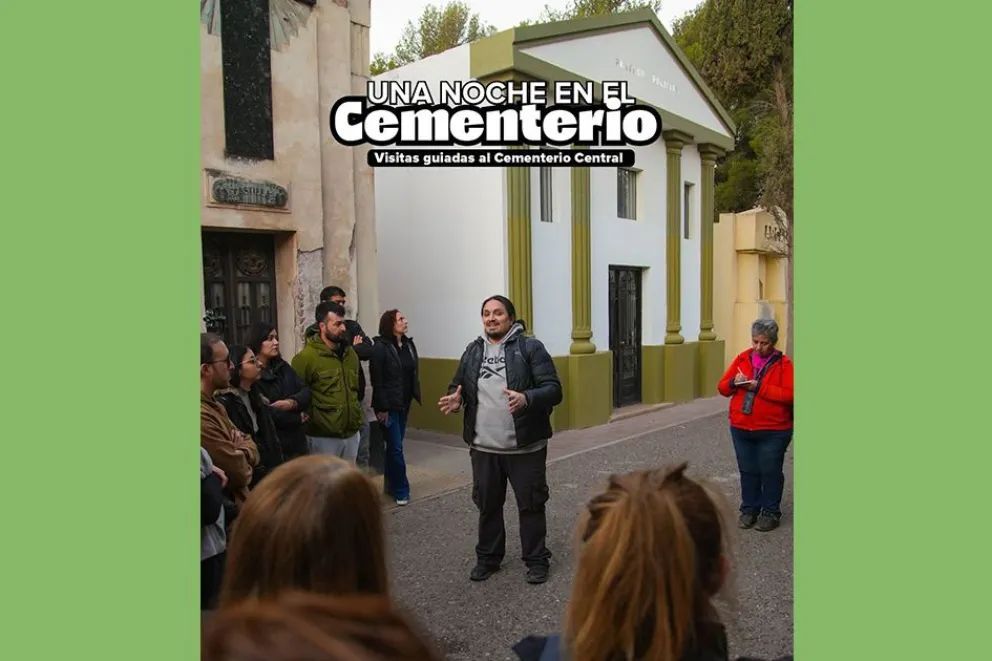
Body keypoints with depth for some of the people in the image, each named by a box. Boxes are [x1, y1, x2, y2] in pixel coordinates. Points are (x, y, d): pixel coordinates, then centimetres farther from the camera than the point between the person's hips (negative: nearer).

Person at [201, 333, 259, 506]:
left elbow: (252, 449, 11)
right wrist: (243, 453, 1)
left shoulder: (213, 405, 10)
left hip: (241, 499, 9)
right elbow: (241, 474, -19)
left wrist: (241, 451, -11)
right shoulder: (203, 417, -23)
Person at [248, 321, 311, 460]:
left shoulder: (282, 367, 11)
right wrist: (297, 418, -6)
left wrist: (293, 402, -17)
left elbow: (306, 392, 5)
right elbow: (264, 413, -19)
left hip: (296, 440, 7)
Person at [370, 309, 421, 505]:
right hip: (388, 406, -6)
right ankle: (401, 490, 9)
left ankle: (391, 485, 26)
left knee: (394, 445, 14)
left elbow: (414, 374, 10)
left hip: (404, 404, 6)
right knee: (396, 447, -2)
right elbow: (377, 380, -13)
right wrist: (382, 408, -14)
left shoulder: (409, 344, 6)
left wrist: (416, 397, 4)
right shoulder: (380, 348, -13)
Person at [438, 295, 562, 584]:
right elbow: (457, 386, 16)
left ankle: (536, 560, 25)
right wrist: (455, 399, -9)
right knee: (487, 505, 17)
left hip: (525, 447, -4)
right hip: (483, 447, 4)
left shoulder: (530, 348, -6)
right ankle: (488, 558, 34)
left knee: (531, 505, 8)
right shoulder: (473, 351, 9)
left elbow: (554, 389, -12)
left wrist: (527, 399, -31)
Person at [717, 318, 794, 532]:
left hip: (772, 432, -3)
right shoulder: (742, 358, 5)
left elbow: (789, 395, -17)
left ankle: (770, 513, 22)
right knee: (747, 471, 13)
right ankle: (749, 510, 27)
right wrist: (734, 383, -15)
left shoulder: (783, 364, -5)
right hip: (741, 429, 4)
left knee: (770, 472, 7)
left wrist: (760, 387, -23)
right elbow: (722, 387, 7)